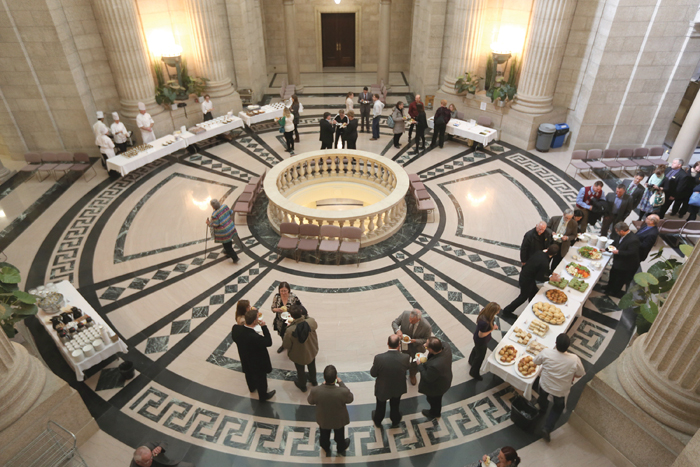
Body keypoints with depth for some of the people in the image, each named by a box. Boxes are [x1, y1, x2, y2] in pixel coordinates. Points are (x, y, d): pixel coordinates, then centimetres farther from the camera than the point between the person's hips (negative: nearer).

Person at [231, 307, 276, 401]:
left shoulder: (236, 328, -28)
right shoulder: (255, 337, -47)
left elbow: (234, 338, -5)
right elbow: (269, 342, -29)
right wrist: (264, 327, -30)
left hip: (245, 361, 6)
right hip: (258, 364, -6)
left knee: (249, 375, 35)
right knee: (261, 379, 24)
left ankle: (252, 387, 65)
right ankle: (263, 396, 51)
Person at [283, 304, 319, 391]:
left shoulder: (290, 330, -39)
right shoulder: (311, 321, -31)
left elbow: (286, 345, -22)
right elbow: (316, 326, -4)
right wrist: (305, 317, 4)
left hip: (298, 355, -3)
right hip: (311, 351, 3)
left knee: (300, 370, 28)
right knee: (312, 366, 33)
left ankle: (302, 386, 54)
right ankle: (313, 381, 59)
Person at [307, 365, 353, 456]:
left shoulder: (315, 391, -38)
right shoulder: (343, 392, -42)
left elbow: (310, 401, -13)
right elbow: (350, 399, -16)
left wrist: (323, 385, -10)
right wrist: (341, 383, -14)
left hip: (323, 419, 1)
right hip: (339, 420, -1)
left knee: (324, 435, 34)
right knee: (339, 435, 33)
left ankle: (325, 447, 63)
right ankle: (341, 448, 62)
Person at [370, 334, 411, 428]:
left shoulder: (379, 358, -37)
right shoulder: (405, 358, -32)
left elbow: (373, 374, -19)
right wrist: (399, 352, 0)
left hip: (382, 388, -1)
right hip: (398, 389, 1)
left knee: (380, 406, 30)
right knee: (395, 406, 32)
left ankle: (378, 422, 58)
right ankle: (395, 422, 59)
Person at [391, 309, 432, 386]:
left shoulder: (426, 326, -37)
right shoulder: (405, 314, -33)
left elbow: (426, 339, -18)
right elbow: (394, 323, -18)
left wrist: (415, 341, -35)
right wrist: (397, 330, -40)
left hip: (416, 347, -2)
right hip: (404, 344, 2)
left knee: (414, 364, 26)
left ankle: (412, 375, 60)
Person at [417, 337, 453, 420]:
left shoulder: (434, 365, -49)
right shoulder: (447, 348, -29)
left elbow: (428, 378, -29)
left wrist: (420, 365, -18)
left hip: (436, 387, -6)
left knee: (433, 400, 29)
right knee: (438, 398, 36)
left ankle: (434, 413, 60)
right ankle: (437, 412, 64)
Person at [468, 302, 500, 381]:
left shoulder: (485, 310, -23)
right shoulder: (484, 323, -45)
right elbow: (481, 335, -29)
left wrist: (493, 325, -12)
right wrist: (492, 329, -24)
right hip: (481, 341, -8)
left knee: (476, 349, 36)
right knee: (480, 356, 19)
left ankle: (471, 361, 68)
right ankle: (474, 373, 47)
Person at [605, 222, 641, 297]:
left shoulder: (633, 240, -35)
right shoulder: (621, 236, -7)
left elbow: (631, 253, -34)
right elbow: (615, 243, 10)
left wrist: (618, 252, -29)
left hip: (626, 266, -9)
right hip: (618, 262, 9)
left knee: (619, 279, 13)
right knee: (613, 274, 28)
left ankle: (615, 292, 36)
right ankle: (609, 288, 51)